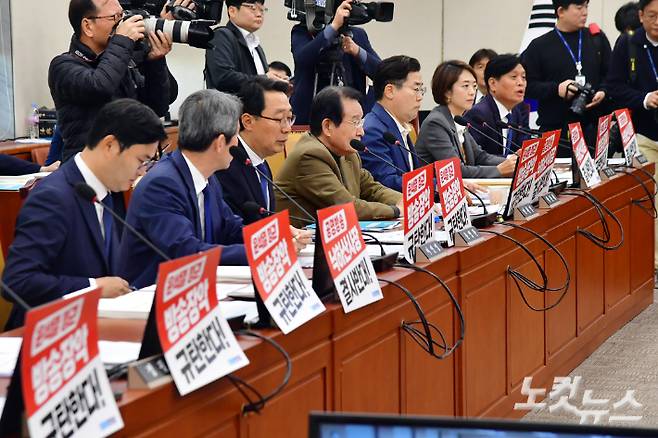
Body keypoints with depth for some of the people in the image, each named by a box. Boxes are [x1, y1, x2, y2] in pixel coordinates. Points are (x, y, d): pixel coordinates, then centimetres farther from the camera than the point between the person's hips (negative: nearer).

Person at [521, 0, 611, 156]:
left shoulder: (597, 38, 9)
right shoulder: (539, 46, 1)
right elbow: (527, 85, -1)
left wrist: (603, 92, -6)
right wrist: (556, 89, -15)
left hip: (593, 127, 3)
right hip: (554, 129, -2)